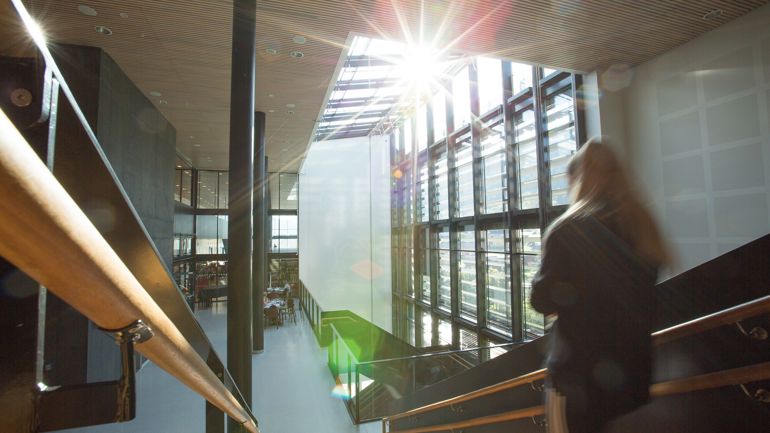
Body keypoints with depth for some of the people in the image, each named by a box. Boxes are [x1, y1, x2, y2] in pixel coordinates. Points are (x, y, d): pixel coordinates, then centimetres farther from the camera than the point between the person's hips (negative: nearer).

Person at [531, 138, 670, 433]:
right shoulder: (642, 226, 1)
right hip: (635, 370, 6)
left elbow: (542, 301, -12)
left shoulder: (566, 231, -18)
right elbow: (649, 299, 11)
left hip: (578, 374, -6)